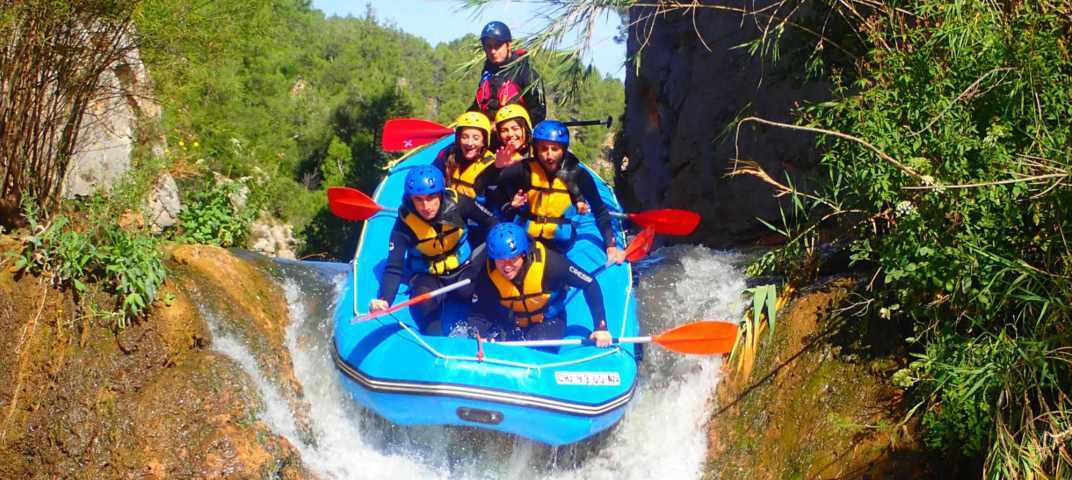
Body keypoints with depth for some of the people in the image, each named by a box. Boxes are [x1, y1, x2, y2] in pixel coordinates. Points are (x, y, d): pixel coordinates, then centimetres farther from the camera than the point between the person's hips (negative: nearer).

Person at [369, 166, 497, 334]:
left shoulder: (457, 202, -20)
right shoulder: (405, 224, -23)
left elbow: (492, 224, -4)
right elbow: (394, 268, -29)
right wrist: (384, 300, -46)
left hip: (464, 269, 1)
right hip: (428, 277, -1)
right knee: (423, 301, -32)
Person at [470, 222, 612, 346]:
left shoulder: (547, 261, -32)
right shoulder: (488, 273, -25)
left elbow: (590, 284, -24)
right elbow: (481, 309, -12)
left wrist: (601, 327, -27)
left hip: (548, 321, -3)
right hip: (510, 323, 3)